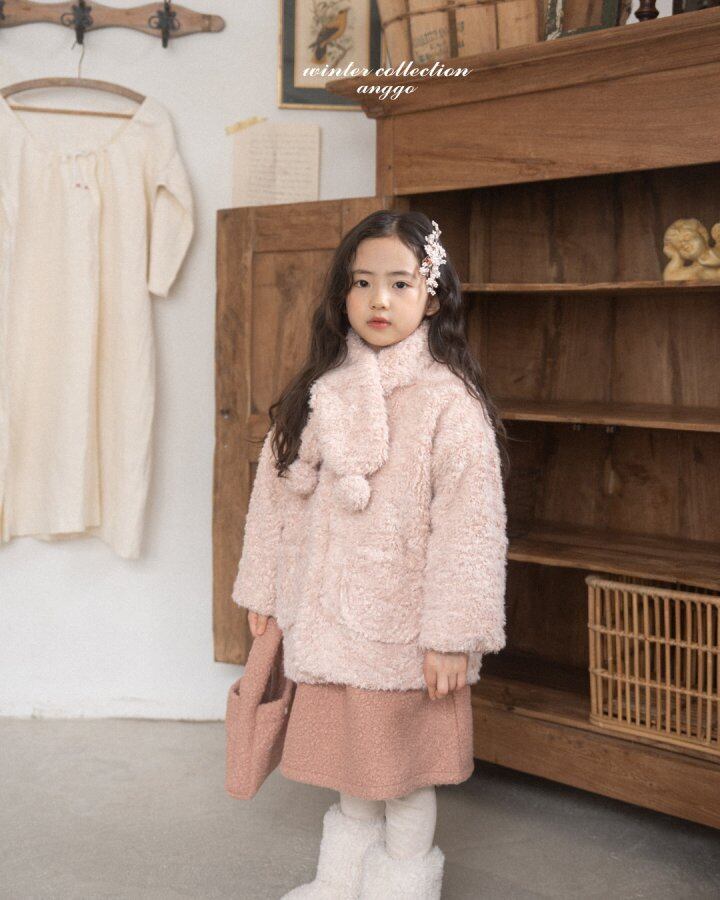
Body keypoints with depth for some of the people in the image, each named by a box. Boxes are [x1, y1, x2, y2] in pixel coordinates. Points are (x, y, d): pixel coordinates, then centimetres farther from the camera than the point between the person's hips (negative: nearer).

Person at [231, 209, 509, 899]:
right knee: (351, 767, 20)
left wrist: (453, 635, -18)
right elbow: (276, 494, 10)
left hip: (405, 627, -5)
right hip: (329, 617, 5)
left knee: (405, 770, 9)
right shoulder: (318, 394, 4)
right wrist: (263, 591, 12)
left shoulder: (449, 402, -14)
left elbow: (469, 525, -16)